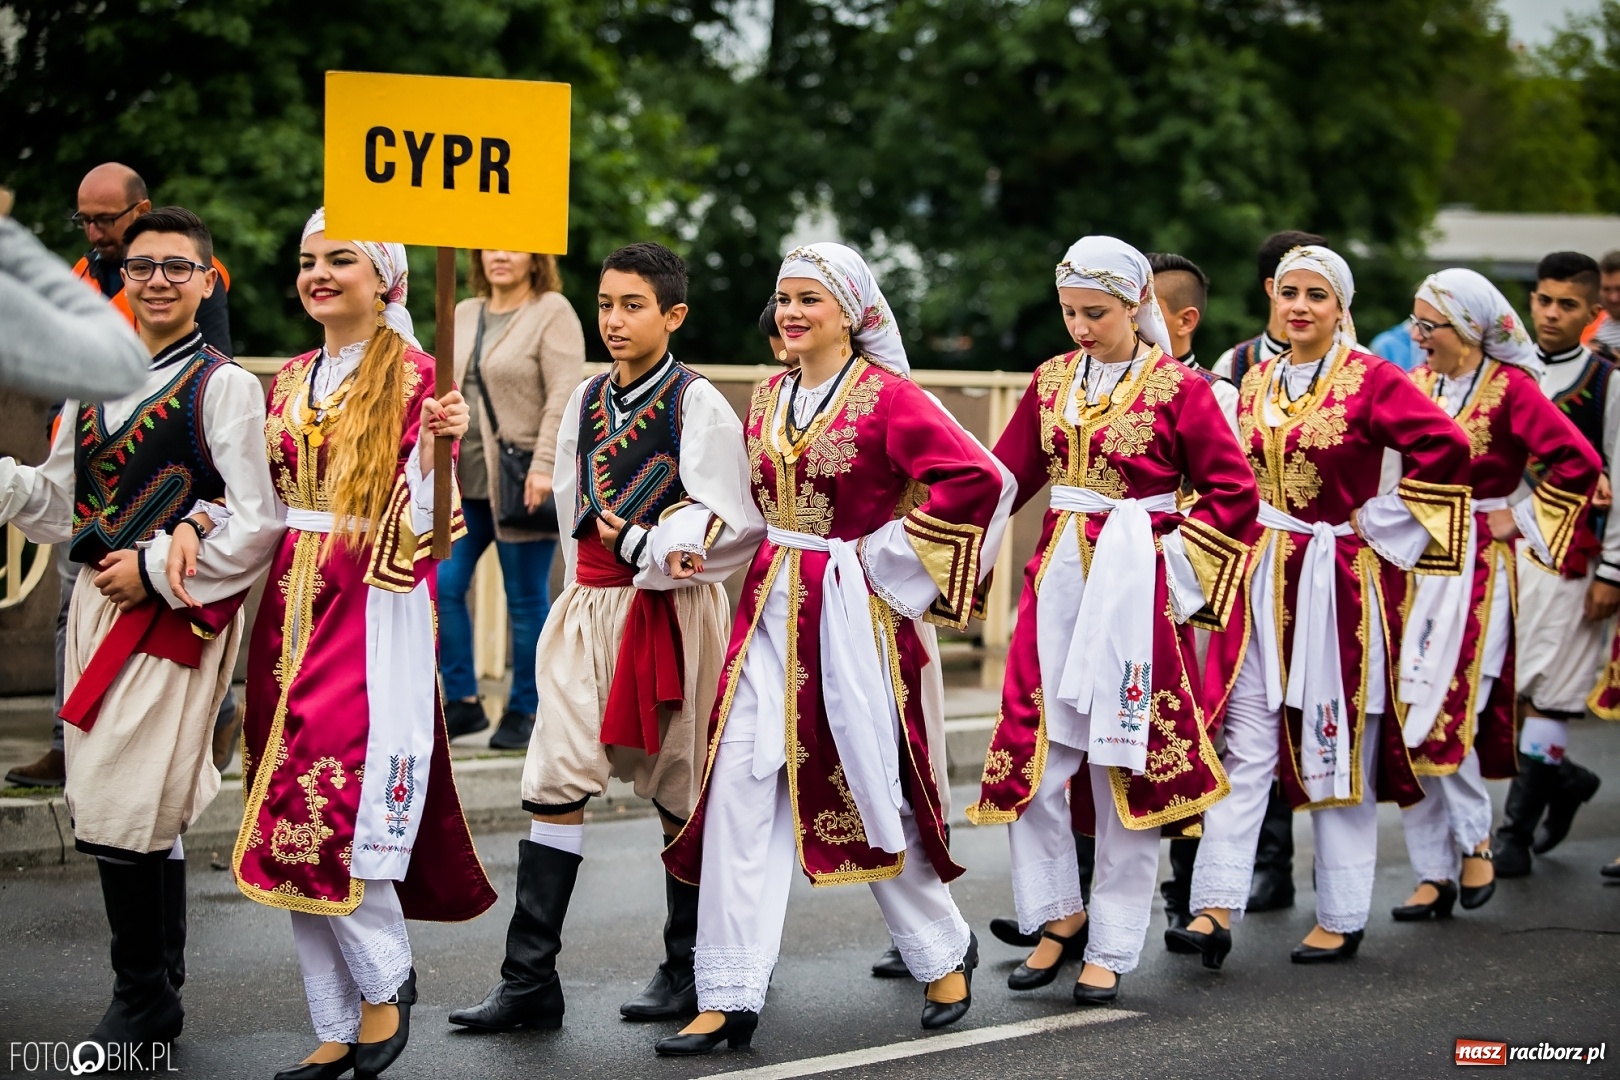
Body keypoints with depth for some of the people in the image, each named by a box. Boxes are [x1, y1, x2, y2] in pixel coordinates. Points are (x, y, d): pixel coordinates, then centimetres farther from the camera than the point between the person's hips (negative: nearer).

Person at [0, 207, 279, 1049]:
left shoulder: (223, 386, -6)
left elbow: (256, 522, -12)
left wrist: (155, 569, -13)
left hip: (176, 615, -6)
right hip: (99, 604, 6)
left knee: (120, 811, -9)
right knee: (150, 818, 13)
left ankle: (142, 1001, 5)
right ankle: (159, 989, 23)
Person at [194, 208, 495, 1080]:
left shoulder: (412, 376, -4)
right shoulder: (292, 380, 15)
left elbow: (419, 520, -11)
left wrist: (440, 444, -28)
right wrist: (193, 526, 2)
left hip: (375, 611, -6)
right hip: (293, 605, 6)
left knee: (341, 808, -13)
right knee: (293, 819, 4)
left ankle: (386, 981, 10)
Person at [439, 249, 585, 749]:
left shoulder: (552, 313, -5)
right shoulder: (464, 315, 16)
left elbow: (564, 394, -13)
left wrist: (544, 465, -21)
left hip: (520, 482, -6)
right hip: (463, 480, 6)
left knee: (526, 599, 1)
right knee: (443, 585, 0)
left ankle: (522, 712, 11)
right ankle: (462, 702, 11)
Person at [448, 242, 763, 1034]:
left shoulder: (698, 403, -6)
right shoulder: (587, 400, 10)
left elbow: (724, 517, -11)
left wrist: (653, 550, -20)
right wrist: (642, 546, 3)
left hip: (672, 610, -5)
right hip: (591, 605, 5)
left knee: (678, 791, 5)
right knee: (556, 782, -5)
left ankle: (689, 969, 20)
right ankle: (529, 980, -5)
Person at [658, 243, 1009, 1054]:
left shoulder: (888, 397, -9)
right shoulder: (768, 399, 10)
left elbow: (976, 476, -18)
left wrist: (890, 550, -14)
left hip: (854, 613, -5)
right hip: (773, 609, 6)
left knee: (872, 787, 4)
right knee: (739, 784, -5)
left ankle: (945, 952, 29)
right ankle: (730, 996, -3)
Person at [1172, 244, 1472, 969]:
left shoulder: (1372, 380, -8)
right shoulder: (1255, 382, 10)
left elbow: (1447, 449, -17)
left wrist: (1382, 524, -13)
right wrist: (1243, 543, 11)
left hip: (1339, 582, -5)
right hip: (1261, 581, 5)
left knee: (1338, 748, 3)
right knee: (1243, 742, -3)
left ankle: (1342, 917, 14)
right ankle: (1216, 909, -6)